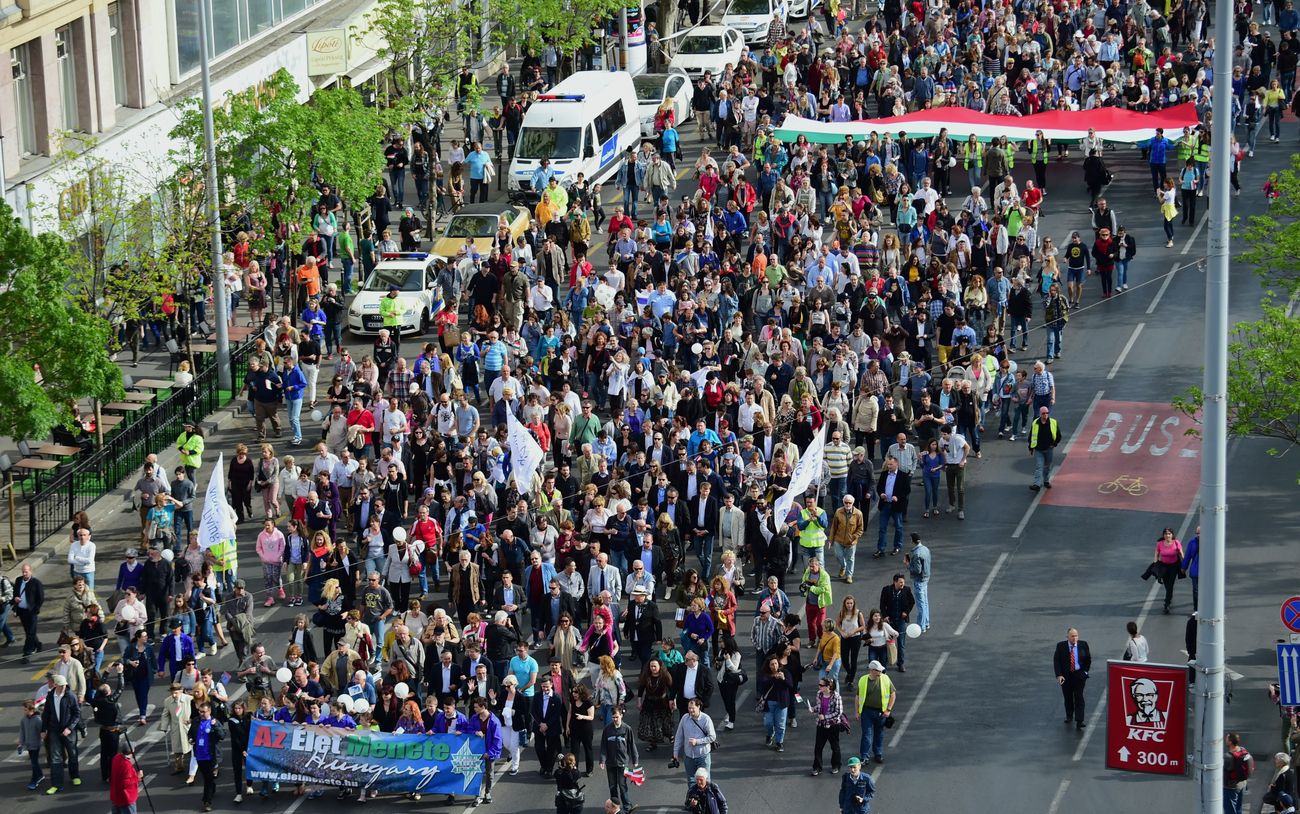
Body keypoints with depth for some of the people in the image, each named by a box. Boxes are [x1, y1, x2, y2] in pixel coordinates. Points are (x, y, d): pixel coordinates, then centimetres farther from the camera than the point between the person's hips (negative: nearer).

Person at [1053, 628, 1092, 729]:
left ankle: (1079, 721, -14)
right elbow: (1056, 661, -5)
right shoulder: (1061, 646, -5)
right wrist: (1059, 675, -14)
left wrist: (1085, 671, 4)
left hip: (1079, 675, -1)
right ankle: (1069, 716, 34)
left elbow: (1088, 659, 10)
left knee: (1079, 697, -9)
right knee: (1068, 697, 12)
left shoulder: (1083, 645, -2)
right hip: (1066, 675, 1)